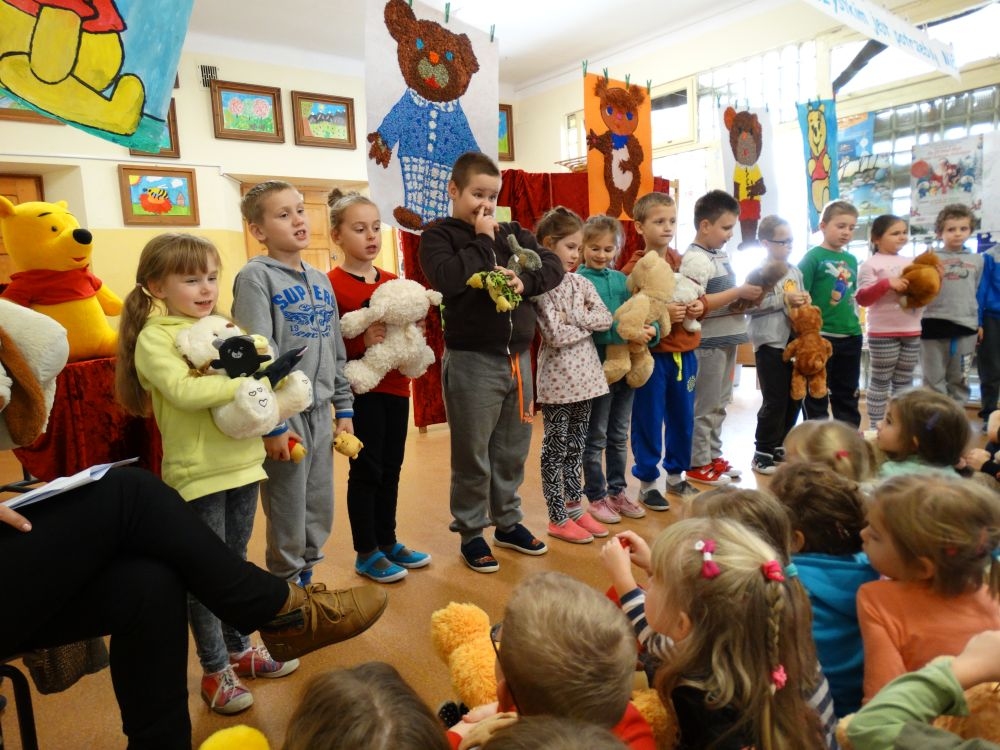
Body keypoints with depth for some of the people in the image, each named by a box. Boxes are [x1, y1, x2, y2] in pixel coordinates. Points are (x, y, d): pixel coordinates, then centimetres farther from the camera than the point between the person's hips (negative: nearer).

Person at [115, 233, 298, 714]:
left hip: (243, 462, 6)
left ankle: (239, 649, 35)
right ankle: (216, 670, 23)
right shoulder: (154, 337, -10)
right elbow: (183, 390, -25)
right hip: (197, 473, -6)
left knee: (236, 563, 18)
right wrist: (247, 382, -25)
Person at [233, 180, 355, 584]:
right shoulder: (255, 277, -9)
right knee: (288, 517, 7)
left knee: (320, 513, 16)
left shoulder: (321, 280, 11)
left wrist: (344, 408, 12)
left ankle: (306, 575, 35)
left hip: (321, 413, 6)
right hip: (284, 415, -6)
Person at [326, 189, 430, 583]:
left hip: (395, 387, 6)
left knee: (391, 469, 14)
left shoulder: (393, 281, 9)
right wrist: (362, 342, -27)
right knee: (366, 471, 4)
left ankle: (388, 542, 29)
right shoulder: (332, 285, -10)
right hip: (361, 390, -6)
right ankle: (366, 553, 19)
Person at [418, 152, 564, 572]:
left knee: (513, 450, 15)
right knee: (473, 455, 5)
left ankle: (508, 522, 32)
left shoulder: (512, 233, 13)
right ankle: (471, 533, 21)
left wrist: (525, 280, -13)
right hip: (471, 360, -5)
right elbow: (447, 278, -21)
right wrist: (482, 240, -11)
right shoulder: (438, 235, -2)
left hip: (518, 357, 5)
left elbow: (554, 266, 6)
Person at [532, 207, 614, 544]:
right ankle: (558, 518, 15)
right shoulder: (540, 286, -11)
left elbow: (606, 318, -1)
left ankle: (574, 507, 27)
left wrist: (573, 317, -12)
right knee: (556, 448, 4)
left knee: (577, 445, 14)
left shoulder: (581, 283, 9)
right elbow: (556, 335, -19)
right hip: (558, 379, -6)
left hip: (585, 374, 7)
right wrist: (588, 322, -7)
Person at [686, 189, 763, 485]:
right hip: (707, 342, -9)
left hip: (726, 338, 9)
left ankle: (713, 455, 28)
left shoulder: (721, 254, 13)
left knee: (720, 404, 16)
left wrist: (747, 295, 3)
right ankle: (698, 464, 11)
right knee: (705, 406, 0)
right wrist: (739, 292, -19)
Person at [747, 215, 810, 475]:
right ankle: (762, 453, 7)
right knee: (774, 400, -4)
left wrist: (804, 301, 0)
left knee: (793, 398, 12)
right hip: (770, 343, -7)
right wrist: (784, 300, -19)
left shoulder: (795, 271, 13)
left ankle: (779, 447, 26)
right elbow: (750, 305, -21)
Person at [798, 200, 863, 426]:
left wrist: (854, 322, 14)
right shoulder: (813, 257, -8)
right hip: (819, 335, -7)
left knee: (847, 392, 16)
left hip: (850, 335, 7)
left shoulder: (851, 260, 12)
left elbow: (851, 295, 20)